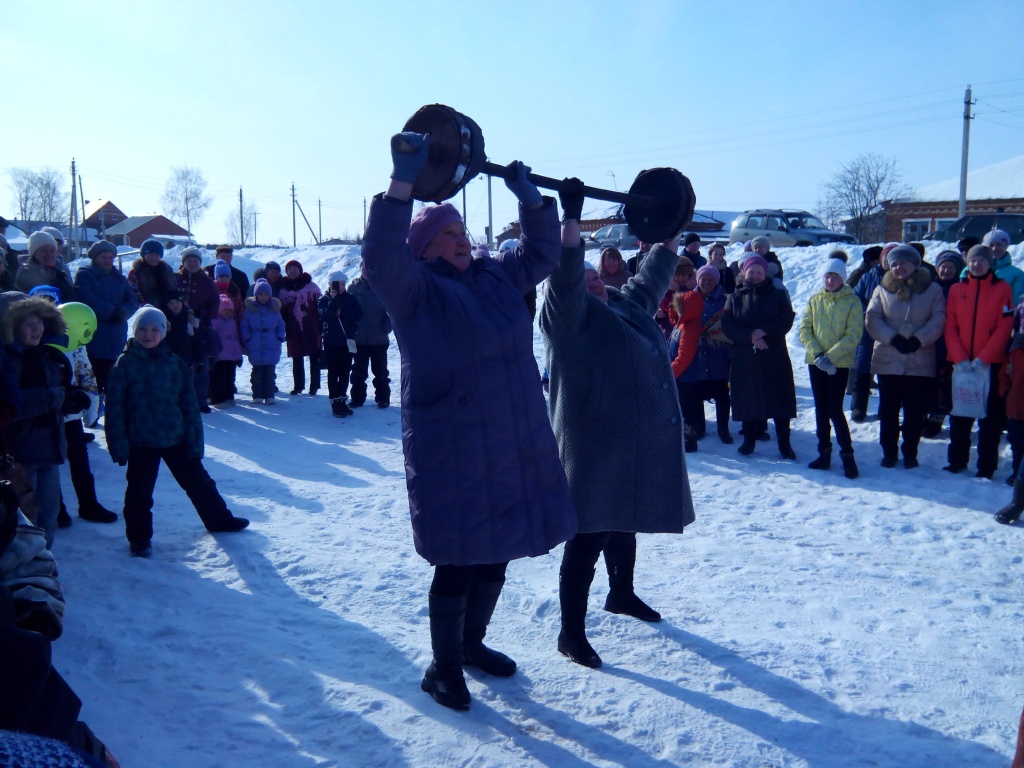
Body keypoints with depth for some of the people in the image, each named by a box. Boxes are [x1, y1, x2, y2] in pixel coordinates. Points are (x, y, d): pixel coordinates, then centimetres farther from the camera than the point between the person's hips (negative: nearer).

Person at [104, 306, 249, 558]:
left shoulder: (175, 364, 1)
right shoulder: (124, 365, -6)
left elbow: (190, 405, 3)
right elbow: (114, 409, -6)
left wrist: (195, 440, -1)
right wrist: (118, 445, -11)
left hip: (176, 438, 2)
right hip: (141, 442, -2)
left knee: (199, 482, 13)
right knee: (139, 493, 6)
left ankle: (219, 519, 31)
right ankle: (139, 539, 23)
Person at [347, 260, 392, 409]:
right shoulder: (354, 287, 0)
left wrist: (386, 328, -9)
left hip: (379, 339, -2)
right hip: (359, 339, 2)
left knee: (380, 371, 9)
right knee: (358, 371, 10)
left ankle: (383, 398, 19)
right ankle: (357, 398, 20)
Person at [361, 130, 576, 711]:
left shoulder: (496, 278, 12)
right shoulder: (414, 289, -7)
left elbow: (542, 253, 22)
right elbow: (381, 256, -26)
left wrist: (531, 199, 10)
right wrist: (403, 184, -32)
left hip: (515, 449, 7)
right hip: (451, 456, -7)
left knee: (496, 555, 17)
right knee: (458, 563, 1)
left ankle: (472, 643, 39)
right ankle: (443, 667, 22)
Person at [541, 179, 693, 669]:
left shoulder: (628, 307, 15)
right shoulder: (571, 315, -8)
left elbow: (652, 277, 31)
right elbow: (564, 269, -24)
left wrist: (670, 234, 37)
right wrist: (571, 214, -25)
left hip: (638, 450, 9)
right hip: (595, 450, -9)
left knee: (624, 527, 25)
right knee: (588, 539, -3)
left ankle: (622, 594, 47)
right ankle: (571, 634, 8)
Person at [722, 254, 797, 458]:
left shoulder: (778, 295, 8)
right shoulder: (734, 298, 9)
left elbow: (786, 320, -4)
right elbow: (727, 325, -4)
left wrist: (764, 331, -18)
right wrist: (750, 336, -17)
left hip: (775, 357, -1)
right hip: (744, 358, 1)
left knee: (779, 400, -1)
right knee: (747, 400, 4)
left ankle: (784, 444, 6)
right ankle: (749, 440, 18)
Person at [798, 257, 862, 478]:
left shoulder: (852, 301, -4)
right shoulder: (815, 300, 6)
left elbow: (853, 335, -10)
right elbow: (804, 330, 2)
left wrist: (830, 356, -17)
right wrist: (817, 354, -12)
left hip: (840, 364, -4)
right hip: (815, 362, 4)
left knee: (835, 410, -8)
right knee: (821, 409, 9)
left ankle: (847, 454, 3)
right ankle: (824, 453, 18)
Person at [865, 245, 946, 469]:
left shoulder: (932, 290, 5)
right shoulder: (882, 290, 9)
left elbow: (938, 320, -4)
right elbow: (871, 318, -1)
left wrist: (918, 340, -18)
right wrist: (893, 338, -14)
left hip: (920, 363, -1)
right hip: (888, 361, 1)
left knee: (915, 412, 3)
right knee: (888, 410, 5)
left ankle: (910, 454, 15)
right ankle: (889, 453, 16)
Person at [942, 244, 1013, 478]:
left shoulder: (1003, 288, 1)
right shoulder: (957, 289, 8)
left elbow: (1004, 327, -6)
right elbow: (950, 327, 2)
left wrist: (983, 358, -14)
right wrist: (960, 358, -11)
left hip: (991, 365, -2)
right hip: (961, 364, 2)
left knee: (990, 418, 3)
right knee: (959, 416, 8)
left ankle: (987, 467, 8)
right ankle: (957, 462, 17)